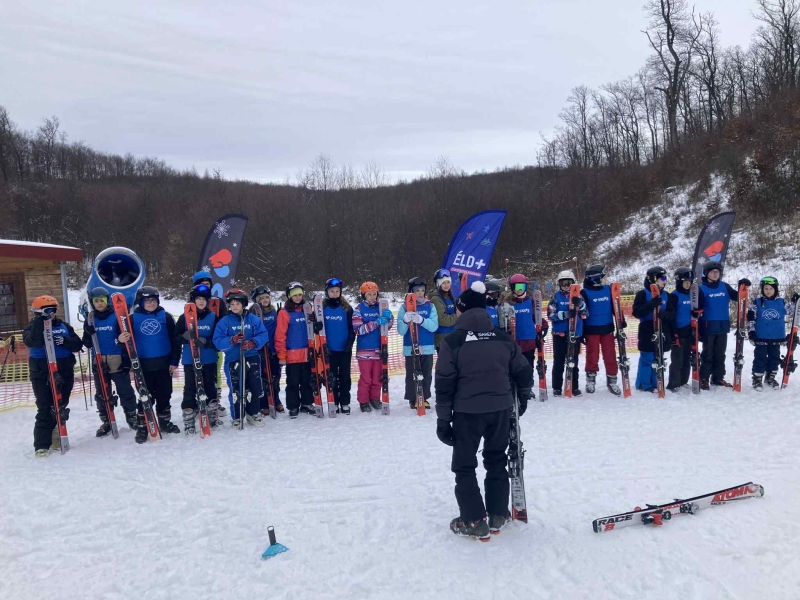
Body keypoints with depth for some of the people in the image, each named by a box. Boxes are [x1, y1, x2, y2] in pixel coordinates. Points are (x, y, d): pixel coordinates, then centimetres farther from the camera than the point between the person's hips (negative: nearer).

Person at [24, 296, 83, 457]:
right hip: (42, 375, -4)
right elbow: (33, 342, -24)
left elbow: (78, 345, 3)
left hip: (65, 373, 4)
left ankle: (56, 438, 25)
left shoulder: (64, 326, 9)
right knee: (45, 409, -6)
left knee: (61, 408, 11)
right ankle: (42, 444, 1)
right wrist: (40, 323, -31)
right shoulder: (33, 327, -1)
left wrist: (65, 341, -15)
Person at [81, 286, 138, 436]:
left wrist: (127, 359, -11)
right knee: (102, 393, 12)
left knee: (125, 390, 5)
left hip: (117, 360, -4)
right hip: (98, 361, 4)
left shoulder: (116, 316, -5)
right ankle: (106, 421, 23)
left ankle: (131, 416, 18)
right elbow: (86, 341, 10)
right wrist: (88, 337, -15)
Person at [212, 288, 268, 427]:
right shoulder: (224, 321, -2)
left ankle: (253, 414, 26)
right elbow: (217, 341, -8)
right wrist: (232, 340, -25)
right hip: (233, 361, -2)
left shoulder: (253, 319, 0)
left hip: (252, 359, 2)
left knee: (256, 388, 9)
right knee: (236, 390, 4)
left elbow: (263, 335, -4)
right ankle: (237, 417, 19)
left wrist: (253, 343, -22)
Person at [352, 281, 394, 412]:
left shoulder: (381, 307, 6)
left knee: (378, 377, 12)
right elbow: (358, 329, -16)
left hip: (379, 349, 4)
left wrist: (389, 317, -16)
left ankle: (375, 399, 28)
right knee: (365, 377, 3)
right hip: (364, 350, -3)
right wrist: (376, 322, -25)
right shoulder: (358, 309, -5)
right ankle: (363, 401, 17)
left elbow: (388, 325, 7)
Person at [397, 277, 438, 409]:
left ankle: (424, 398, 22)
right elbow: (401, 331, -6)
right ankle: (412, 399, 16)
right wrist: (405, 320, -26)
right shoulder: (405, 307, -2)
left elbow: (434, 326, -9)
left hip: (427, 347, 2)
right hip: (410, 348, -2)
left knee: (426, 375, 9)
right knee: (411, 375, 4)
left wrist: (421, 320, -26)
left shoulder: (430, 306, 3)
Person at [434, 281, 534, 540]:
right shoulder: (503, 338, 2)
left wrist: (443, 418, -2)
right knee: (497, 461, 20)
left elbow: (444, 384, -10)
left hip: (467, 411, -4)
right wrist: (523, 397, 27)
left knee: (464, 466, 10)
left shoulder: (452, 341, -10)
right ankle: (498, 515, 28)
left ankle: (474, 521, 12)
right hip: (500, 409, 4)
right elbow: (524, 371, 10)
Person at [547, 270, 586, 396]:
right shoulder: (556, 296, 0)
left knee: (573, 361, 9)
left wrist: (583, 332, 0)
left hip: (575, 334, 1)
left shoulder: (578, 295, 3)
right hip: (559, 333, -1)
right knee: (558, 361, 6)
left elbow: (584, 315, 6)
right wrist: (565, 314, -22)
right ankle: (557, 387, 14)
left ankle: (574, 387, 18)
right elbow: (551, 314, -10)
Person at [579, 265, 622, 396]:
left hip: (607, 328, 4)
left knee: (610, 355, 7)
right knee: (592, 356, 6)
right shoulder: (585, 292, -9)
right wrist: (580, 332, -7)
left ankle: (612, 380, 17)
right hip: (591, 330, -3)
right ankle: (590, 379, 21)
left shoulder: (608, 289, 4)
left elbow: (615, 307, 12)